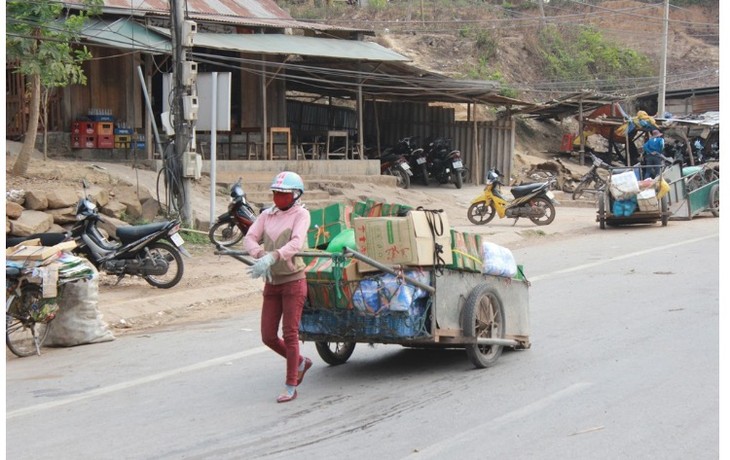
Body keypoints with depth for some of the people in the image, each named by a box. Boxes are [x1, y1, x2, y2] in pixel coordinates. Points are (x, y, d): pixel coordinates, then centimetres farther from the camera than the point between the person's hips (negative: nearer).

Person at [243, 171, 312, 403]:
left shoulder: (301, 214, -6)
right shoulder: (267, 215, 8)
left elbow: (296, 243, -23)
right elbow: (249, 238, -4)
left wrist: (271, 257, -38)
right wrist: (259, 255, -25)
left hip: (293, 281, -5)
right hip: (271, 283, 5)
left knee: (290, 335, -4)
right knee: (268, 337, 6)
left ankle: (291, 387, 5)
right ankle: (300, 362, 31)